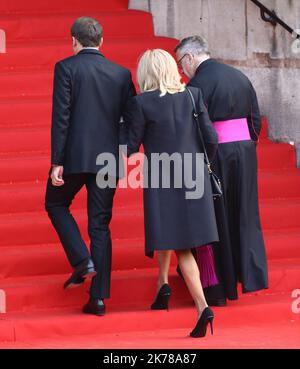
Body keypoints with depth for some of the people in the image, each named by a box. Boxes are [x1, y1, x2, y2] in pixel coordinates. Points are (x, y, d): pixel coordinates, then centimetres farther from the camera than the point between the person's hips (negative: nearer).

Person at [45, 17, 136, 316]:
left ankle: (81, 260, 1)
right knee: (100, 225, 8)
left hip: (75, 156, -4)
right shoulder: (121, 74, 7)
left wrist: (56, 162, -11)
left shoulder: (66, 67, -5)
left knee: (55, 205, 20)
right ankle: (98, 297, 5)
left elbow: (60, 117, -11)